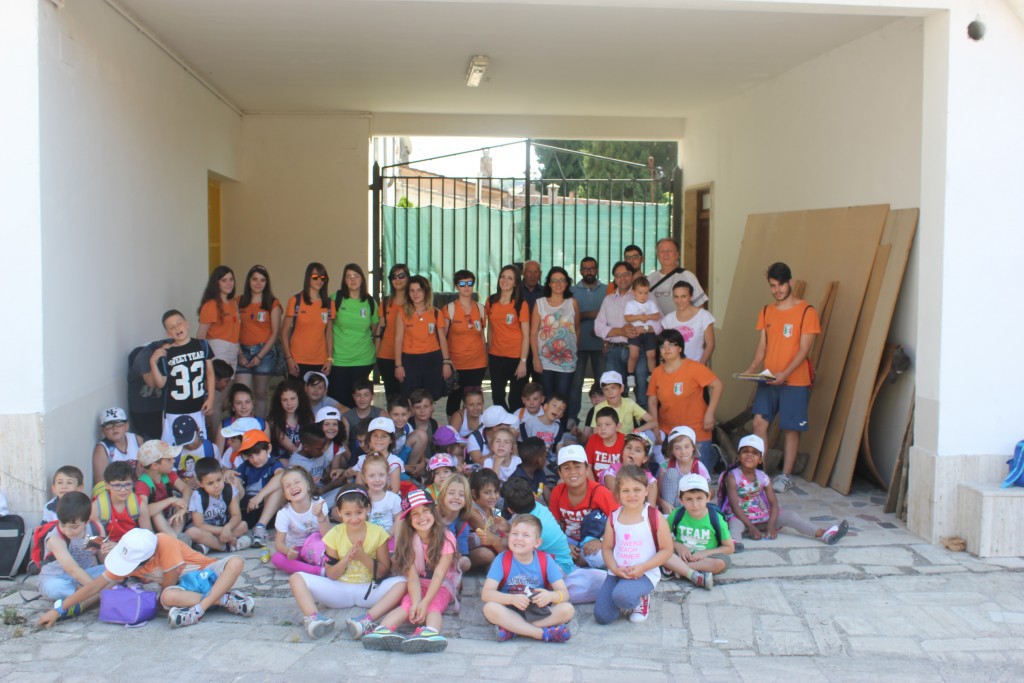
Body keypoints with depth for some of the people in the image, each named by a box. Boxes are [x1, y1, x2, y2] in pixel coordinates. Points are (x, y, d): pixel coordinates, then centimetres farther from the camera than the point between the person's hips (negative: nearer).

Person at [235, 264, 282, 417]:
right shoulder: (240, 302, 8)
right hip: (243, 351, 1)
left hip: (264, 351, -1)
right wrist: (239, 354, -6)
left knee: (260, 394, 6)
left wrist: (260, 356, -7)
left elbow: (275, 333, -1)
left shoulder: (273, 304, 2)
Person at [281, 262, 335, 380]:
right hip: (298, 362, -2)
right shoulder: (295, 301, 1)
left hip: (321, 363, 2)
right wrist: (288, 358, -8)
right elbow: (284, 332, 1)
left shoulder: (329, 304, 9)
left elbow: (329, 333, 12)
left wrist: (330, 358, 2)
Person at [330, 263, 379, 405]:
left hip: (363, 360, 2)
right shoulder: (336, 299, -2)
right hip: (338, 360, -2)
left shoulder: (370, 302, 5)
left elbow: (375, 329, 18)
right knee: (338, 400, -1)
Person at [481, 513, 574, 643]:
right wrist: (512, 599, -35)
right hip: (511, 611, -1)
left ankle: (512, 629, -23)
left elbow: (564, 593, -10)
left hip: (540, 612, 1)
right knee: (490, 608, -31)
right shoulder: (502, 559, -8)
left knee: (567, 609, -24)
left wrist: (550, 596, -34)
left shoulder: (545, 560, -5)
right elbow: (486, 593, -17)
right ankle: (544, 633, -29)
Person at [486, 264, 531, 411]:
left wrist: (523, 361, -14)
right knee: (497, 397, 9)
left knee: (516, 399, 4)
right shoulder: (491, 301, 4)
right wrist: (488, 353, 11)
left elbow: (526, 335, -9)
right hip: (496, 356, 4)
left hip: (516, 357, -4)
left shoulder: (521, 304, -8)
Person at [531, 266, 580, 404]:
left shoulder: (572, 303, 5)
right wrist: (536, 359, -6)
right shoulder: (540, 303, 2)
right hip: (545, 361, 0)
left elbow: (577, 330, 12)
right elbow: (533, 333, 0)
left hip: (567, 361, 0)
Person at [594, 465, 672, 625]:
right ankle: (629, 599, 21)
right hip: (617, 573, 4)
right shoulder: (614, 518, 4)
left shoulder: (654, 517, -8)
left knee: (621, 596, -35)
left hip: (645, 574, -4)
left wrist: (643, 567, -17)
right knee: (601, 616, -10)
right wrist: (614, 568, -12)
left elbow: (667, 550, -6)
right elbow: (607, 547, 7)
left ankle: (641, 600, 3)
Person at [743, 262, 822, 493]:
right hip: (768, 379, 4)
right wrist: (752, 368, -8)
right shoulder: (766, 312, 10)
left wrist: (784, 374, -22)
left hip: (795, 381, -4)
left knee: (790, 428, 3)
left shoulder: (806, 311, -6)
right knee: (759, 422, -3)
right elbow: (762, 346, 10)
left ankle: (786, 476, 14)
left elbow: (804, 349, -11)